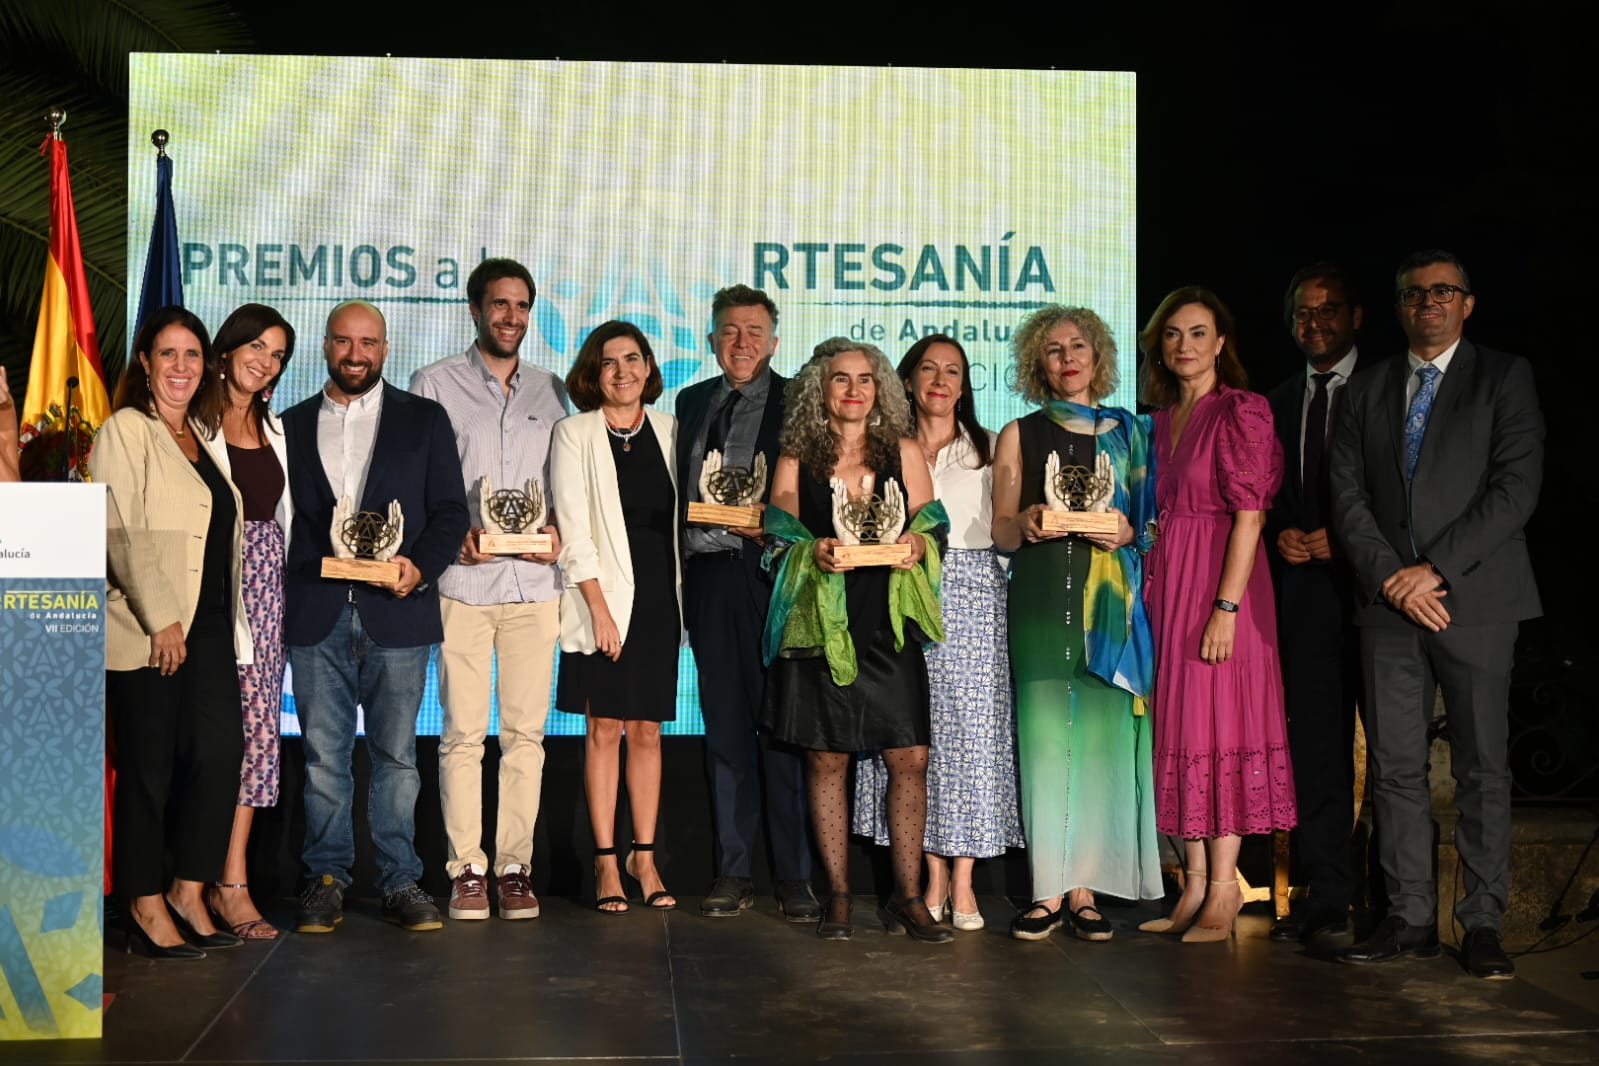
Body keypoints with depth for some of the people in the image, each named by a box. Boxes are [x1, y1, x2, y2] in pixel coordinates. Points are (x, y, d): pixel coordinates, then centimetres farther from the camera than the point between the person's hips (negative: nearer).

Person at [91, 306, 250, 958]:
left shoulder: (203, 435, 19)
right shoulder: (125, 431, -3)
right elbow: (121, 533, -12)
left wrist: (230, 623, 15)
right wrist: (161, 619, -17)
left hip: (209, 627, 6)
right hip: (145, 633, -6)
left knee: (220, 750, -2)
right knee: (150, 766, -1)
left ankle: (188, 893, 10)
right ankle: (146, 908, 10)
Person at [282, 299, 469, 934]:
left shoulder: (425, 420, 9)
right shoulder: (292, 425, 14)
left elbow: (451, 512, 5)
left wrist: (420, 567, -12)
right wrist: (279, 596, 1)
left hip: (396, 612, -1)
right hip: (315, 614, 1)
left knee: (396, 754, 3)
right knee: (323, 755, 4)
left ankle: (400, 881, 11)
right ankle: (326, 879, 13)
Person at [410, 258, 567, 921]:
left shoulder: (550, 390, 16)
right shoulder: (434, 385, 6)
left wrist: (559, 530, -2)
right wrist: (453, 534, -11)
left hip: (535, 582, 3)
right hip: (463, 583, -2)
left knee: (526, 732, 2)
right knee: (463, 733, -3)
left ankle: (515, 867, 9)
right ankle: (467, 868, 5)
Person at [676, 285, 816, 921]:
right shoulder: (692, 402, 17)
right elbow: (681, 493, 15)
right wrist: (685, 574, 6)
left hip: (770, 574, -4)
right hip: (708, 577, 5)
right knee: (725, 730, 8)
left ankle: (795, 876, 4)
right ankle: (734, 873, 14)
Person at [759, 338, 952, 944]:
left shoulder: (904, 453, 10)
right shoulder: (796, 461, 8)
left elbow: (929, 529, 11)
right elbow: (780, 539, 6)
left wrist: (917, 544, -11)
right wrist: (813, 552, -14)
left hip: (888, 623, 1)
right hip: (821, 622, 0)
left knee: (909, 758, -5)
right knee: (826, 758, 3)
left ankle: (908, 896, 5)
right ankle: (837, 896, 12)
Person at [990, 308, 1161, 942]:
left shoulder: (1129, 434, 14)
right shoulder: (1020, 435, 13)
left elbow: (1153, 523, 14)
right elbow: (1001, 532, 9)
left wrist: (1127, 533, -7)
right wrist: (1026, 523, -12)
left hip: (1108, 602, 0)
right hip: (1040, 599, 0)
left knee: (1100, 737, -4)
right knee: (1044, 735, -5)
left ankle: (1086, 889, 0)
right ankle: (1049, 889, -2)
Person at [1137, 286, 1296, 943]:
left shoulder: (1241, 411, -7)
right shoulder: (1162, 419, 15)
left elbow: (1250, 515, -13)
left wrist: (1225, 607, -19)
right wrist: (1153, 587, 6)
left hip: (1220, 579, -7)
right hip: (1166, 582, 7)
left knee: (1219, 722, -6)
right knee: (1178, 723, 6)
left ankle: (1224, 889, -1)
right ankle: (1195, 885, 12)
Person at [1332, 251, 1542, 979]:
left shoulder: (1505, 378, 4)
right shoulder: (1368, 392, 15)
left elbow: (1516, 488, -7)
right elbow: (1347, 496, 7)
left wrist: (1435, 569, -12)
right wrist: (1390, 578, -8)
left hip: (1476, 599, -3)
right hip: (1389, 602, 3)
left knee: (1483, 768, -1)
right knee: (1395, 767, 3)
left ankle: (1482, 924, 5)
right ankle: (1410, 917, 9)